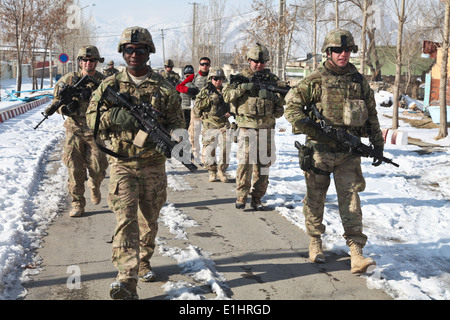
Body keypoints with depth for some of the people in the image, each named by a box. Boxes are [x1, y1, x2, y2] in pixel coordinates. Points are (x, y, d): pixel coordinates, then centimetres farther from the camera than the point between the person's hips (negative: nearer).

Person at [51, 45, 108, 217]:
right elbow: (56, 101, 7)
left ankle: (94, 186, 32)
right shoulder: (69, 79, 1)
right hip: (74, 131, 0)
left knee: (97, 169, -2)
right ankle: (77, 203, 10)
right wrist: (65, 108, -15)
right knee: (75, 170, -3)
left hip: (95, 133, 0)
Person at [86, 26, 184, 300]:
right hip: (123, 164, -2)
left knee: (149, 219, 14)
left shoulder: (164, 87, 2)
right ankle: (127, 281, -17)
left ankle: (143, 262, 37)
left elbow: (177, 121, 4)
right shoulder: (110, 85, 3)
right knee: (126, 218, -13)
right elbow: (92, 118, 1)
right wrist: (115, 115, -19)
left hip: (154, 164, 2)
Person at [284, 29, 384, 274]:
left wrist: (378, 144, 13)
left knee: (350, 198, -6)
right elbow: (292, 105, -3)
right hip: (319, 150, -1)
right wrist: (310, 129, -17)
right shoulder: (315, 81, -1)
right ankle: (315, 242, 28)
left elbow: (371, 115, 16)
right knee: (315, 198, 9)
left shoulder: (359, 81, 8)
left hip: (349, 153, 1)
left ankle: (356, 253, -9)